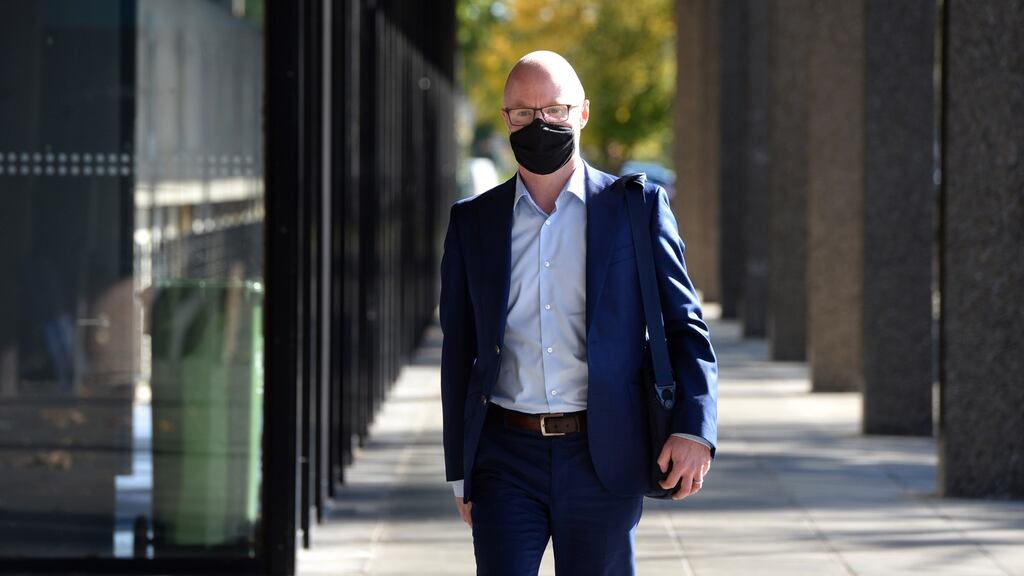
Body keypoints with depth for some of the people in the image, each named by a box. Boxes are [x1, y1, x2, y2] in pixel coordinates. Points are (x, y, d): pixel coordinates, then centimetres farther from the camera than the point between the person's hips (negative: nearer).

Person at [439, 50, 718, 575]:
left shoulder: (636, 208, 4)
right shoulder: (473, 222, 9)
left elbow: (684, 325, 2)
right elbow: (459, 350, 12)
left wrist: (694, 428, -13)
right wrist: (461, 471, 10)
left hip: (602, 458, -1)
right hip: (506, 458, 1)